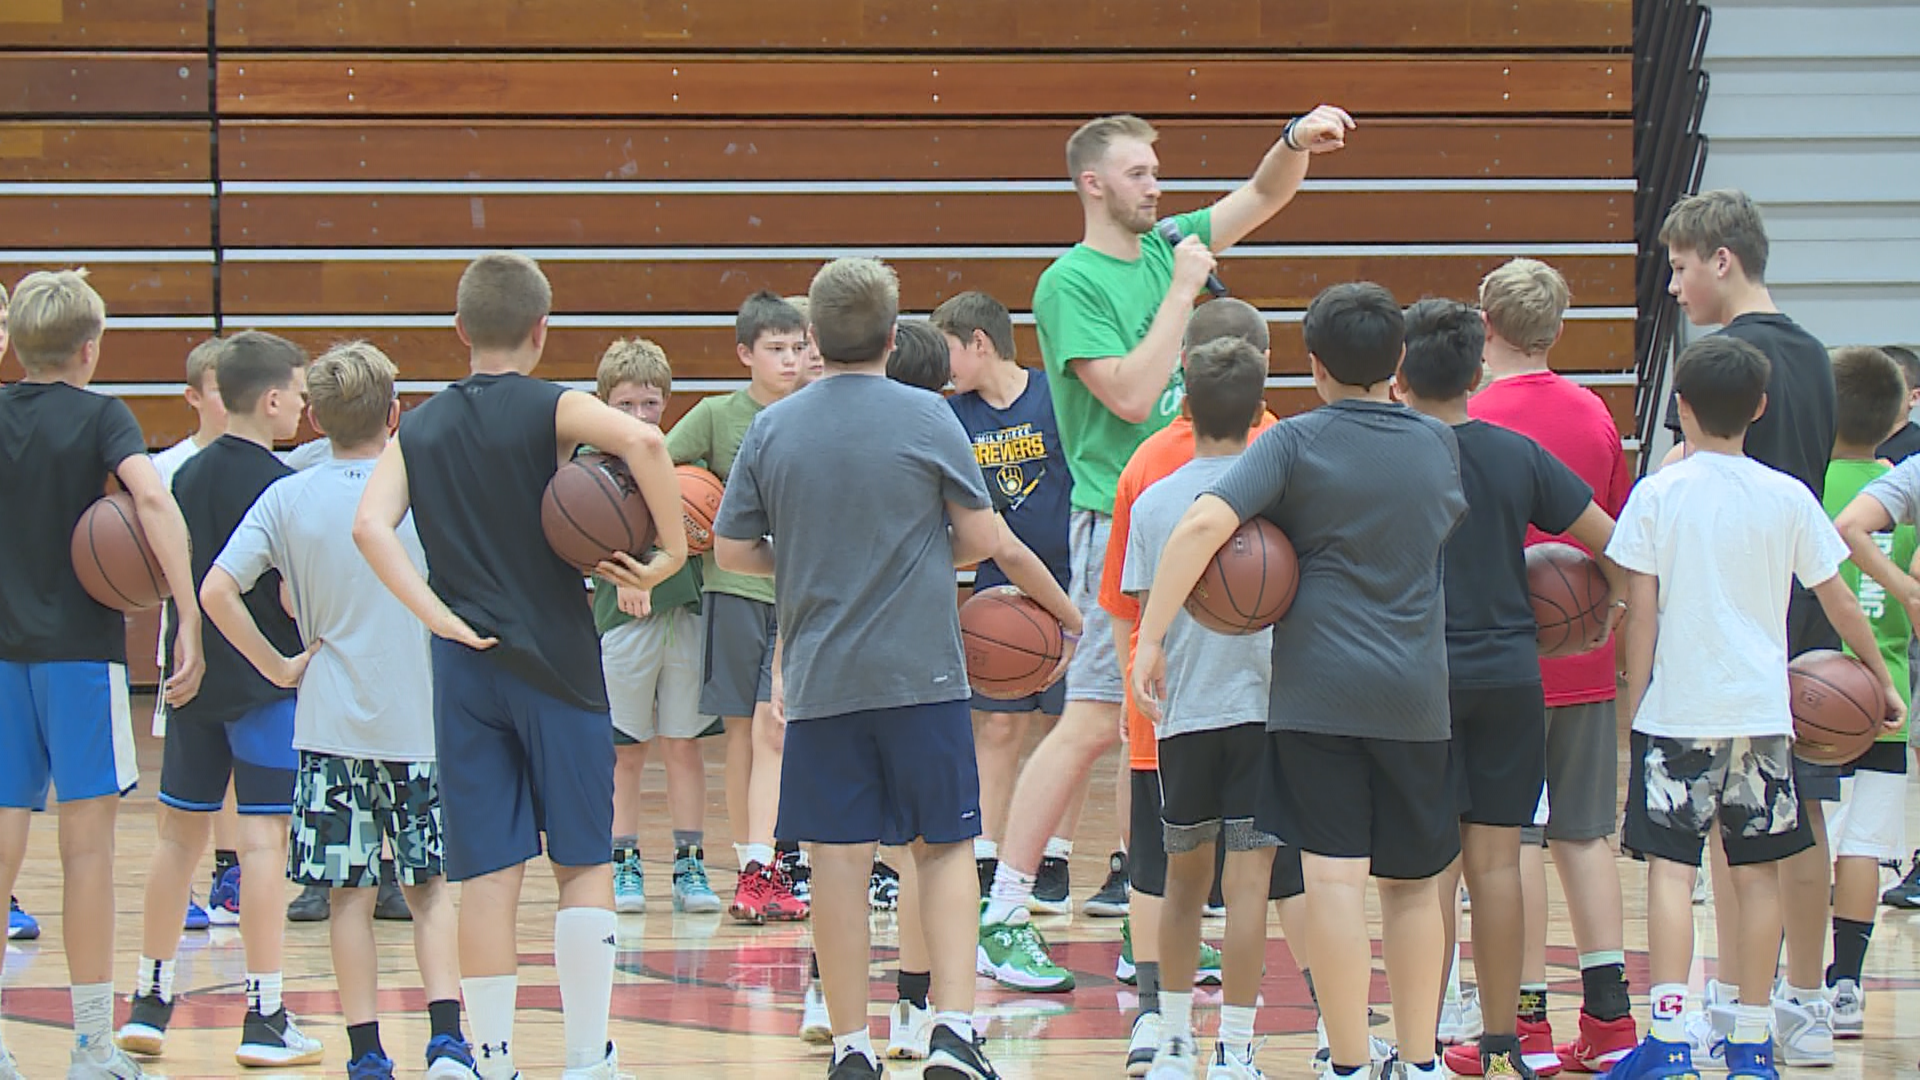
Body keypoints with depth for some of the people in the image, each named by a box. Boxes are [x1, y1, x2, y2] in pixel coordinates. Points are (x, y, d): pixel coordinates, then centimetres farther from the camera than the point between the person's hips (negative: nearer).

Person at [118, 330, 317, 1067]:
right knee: (263, 839, -5)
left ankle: (149, 1002, 18)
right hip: (266, 680, -7)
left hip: (192, 673, 7)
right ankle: (264, 1019, -7)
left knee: (180, 831, 13)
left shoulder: (188, 475, 8)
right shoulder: (279, 486, -14)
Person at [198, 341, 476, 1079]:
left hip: (330, 721, 0)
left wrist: (278, 667, -3)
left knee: (351, 892, 6)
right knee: (431, 884, 9)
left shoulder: (287, 499, -3)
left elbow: (216, 592, -11)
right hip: (421, 716, 0)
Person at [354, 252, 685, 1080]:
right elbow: (642, 439, -24)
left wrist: (437, 615, -8)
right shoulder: (554, 411, -4)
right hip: (557, 664, -3)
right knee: (584, 866, 5)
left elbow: (370, 526, -7)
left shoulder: (420, 430, 8)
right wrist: (671, 551, -16)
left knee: (487, 876, 5)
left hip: (466, 669, 3)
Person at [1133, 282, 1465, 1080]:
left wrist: (1151, 636, -15)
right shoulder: (1438, 444, 9)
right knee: (1413, 884, 13)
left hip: (1318, 692, -4)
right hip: (1416, 695, 4)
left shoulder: (1297, 443, -4)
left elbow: (1204, 524, -17)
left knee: (1334, 874, -6)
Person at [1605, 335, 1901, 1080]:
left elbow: (1641, 612, -4)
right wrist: (1881, 678, 22)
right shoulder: (1789, 498, 2)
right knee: (1757, 872, 9)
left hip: (1677, 712, -2)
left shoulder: (1658, 494, -4)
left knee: (1670, 869, -3)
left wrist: (1632, 710, 3)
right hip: (1763, 712, 2)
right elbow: (1840, 604, 8)